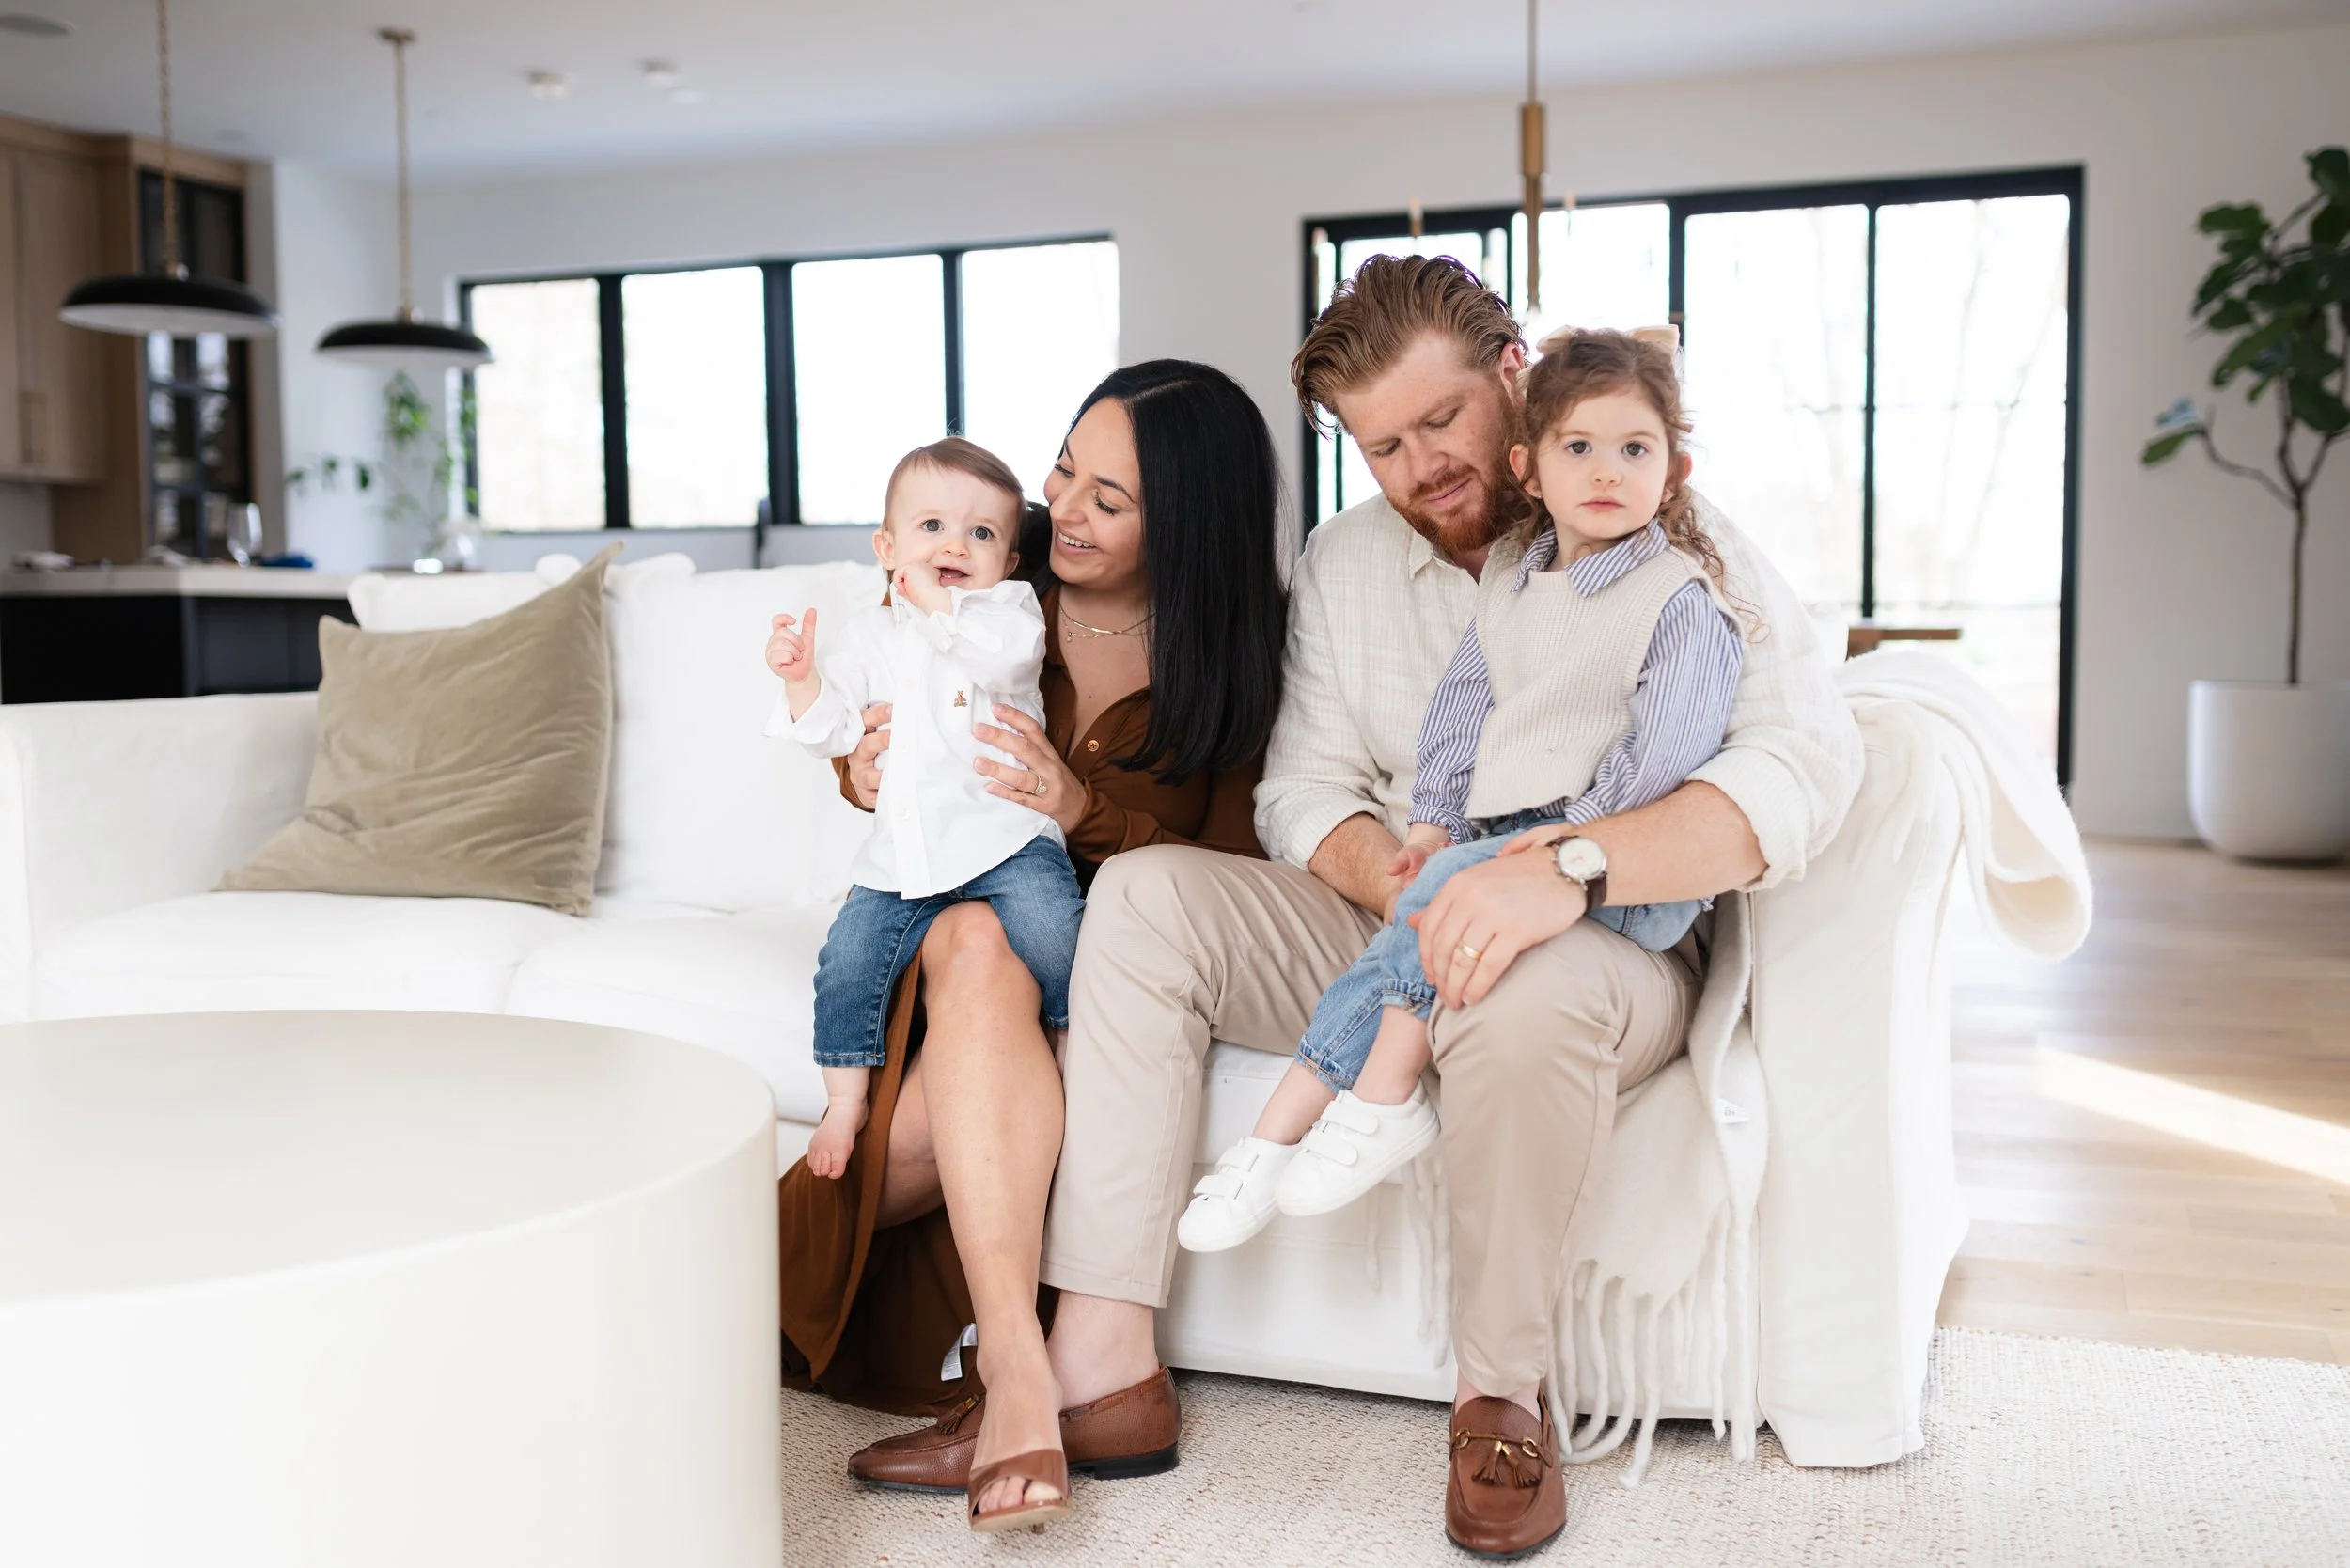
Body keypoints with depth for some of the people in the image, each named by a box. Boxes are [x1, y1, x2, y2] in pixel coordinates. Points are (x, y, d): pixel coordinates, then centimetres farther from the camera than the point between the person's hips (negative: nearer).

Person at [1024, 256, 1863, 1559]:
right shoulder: (1342, 561, 10)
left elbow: (1806, 760, -23)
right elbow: (1304, 790, 4)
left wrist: (1569, 869, -37)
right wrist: (1412, 890, -18)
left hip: (1611, 953, -5)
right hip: (1391, 929, 5)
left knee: (1521, 988, -40)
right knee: (1143, 895, -14)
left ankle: (1501, 1391, -16)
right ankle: (1101, 1353, -20)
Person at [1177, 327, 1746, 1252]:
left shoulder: (1683, 597, -5)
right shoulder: (1509, 578, 16)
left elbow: (1666, 746, -14)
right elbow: (1463, 703, 18)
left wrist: (1571, 834, -20)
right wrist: (1433, 818, 6)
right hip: (1493, 840, 6)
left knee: (1451, 888, -28)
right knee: (1418, 943, -16)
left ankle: (1384, 1098, -15)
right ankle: (1279, 1135, -16)